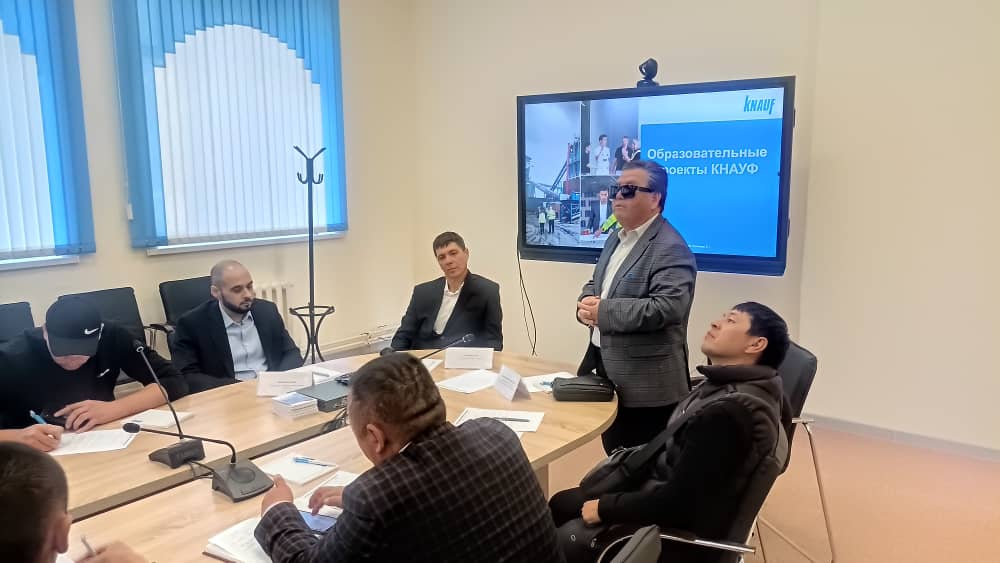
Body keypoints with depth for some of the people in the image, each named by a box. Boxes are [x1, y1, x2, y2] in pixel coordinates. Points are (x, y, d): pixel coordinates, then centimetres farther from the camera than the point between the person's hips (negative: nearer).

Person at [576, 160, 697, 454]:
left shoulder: (671, 248, -17)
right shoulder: (616, 239, 14)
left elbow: (666, 308, -28)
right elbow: (595, 285, 22)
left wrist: (604, 311, -23)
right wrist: (586, 303, -3)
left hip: (646, 384, -9)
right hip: (605, 368, 9)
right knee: (615, 458, 21)